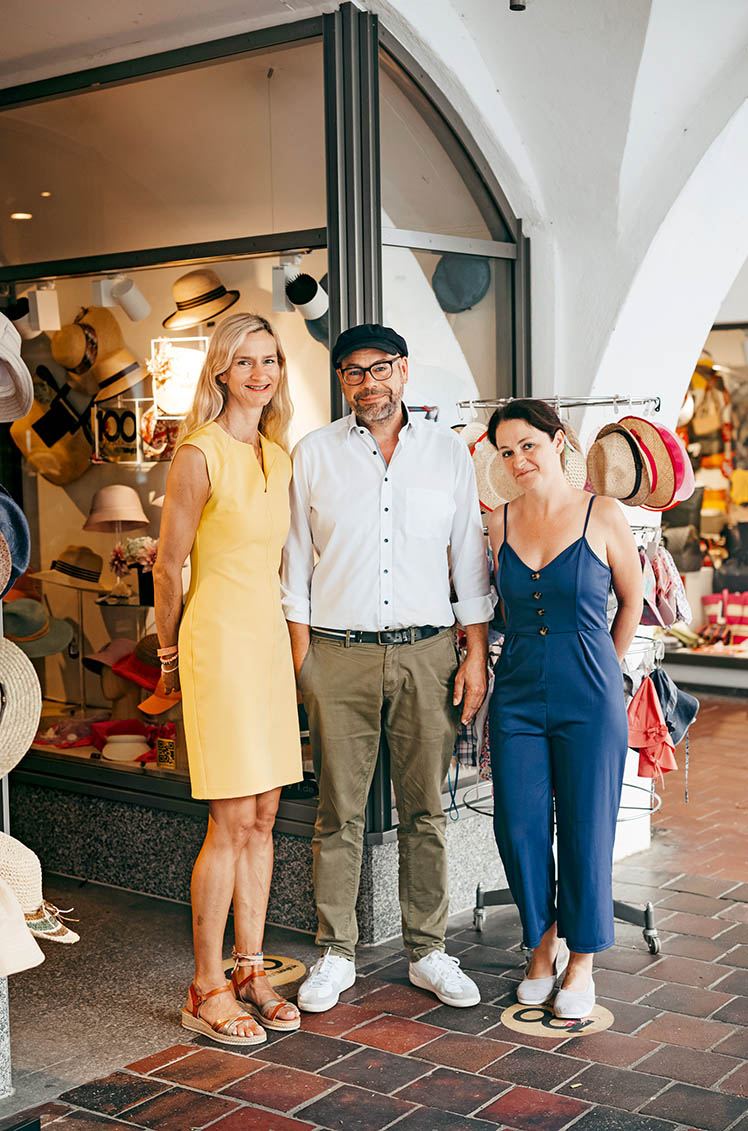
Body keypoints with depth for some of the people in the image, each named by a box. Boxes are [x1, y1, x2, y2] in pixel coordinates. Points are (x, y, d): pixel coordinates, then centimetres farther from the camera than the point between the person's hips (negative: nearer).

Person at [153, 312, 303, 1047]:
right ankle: (207, 991, 6)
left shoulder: (276, 455, 11)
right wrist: (171, 653, 4)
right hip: (220, 641, -7)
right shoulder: (200, 455, -12)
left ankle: (249, 970, 21)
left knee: (263, 815, 10)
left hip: (269, 638, 7)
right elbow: (168, 565, -6)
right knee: (232, 821, -5)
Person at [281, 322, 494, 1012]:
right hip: (339, 652, -1)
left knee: (425, 811, 7)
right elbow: (297, 561, 6)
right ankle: (336, 955, 15)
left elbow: (470, 560, 9)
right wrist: (301, 657, 1)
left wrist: (476, 655, 3)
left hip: (425, 652, 1)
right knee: (339, 813, 3)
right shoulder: (315, 453, 5)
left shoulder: (448, 452, 7)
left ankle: (429, 953, 19)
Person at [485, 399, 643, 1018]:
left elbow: (632, 600, 7)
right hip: (518, 695, 3)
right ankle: (543, 944, 26)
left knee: (586, 829, 3)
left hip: (589, 698, -3)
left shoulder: (603, 515, -5)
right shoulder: (500, 521, 4)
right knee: (520, 827, 4)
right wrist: (536, 653, 12)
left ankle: (581, 962, 21)